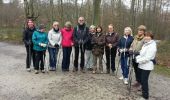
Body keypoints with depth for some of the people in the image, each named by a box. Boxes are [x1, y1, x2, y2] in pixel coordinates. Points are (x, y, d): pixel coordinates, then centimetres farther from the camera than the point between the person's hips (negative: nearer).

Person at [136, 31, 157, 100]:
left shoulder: (152, 46, -18)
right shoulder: (145, 44, 13)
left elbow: (147, 58, -23)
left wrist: (137, 60, -19)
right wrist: (136, 57, 0)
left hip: (146, 66, -9)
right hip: (142, 65, 9)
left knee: (144, 81, -1)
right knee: (141, 80, 18)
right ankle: (143, 91, 38)